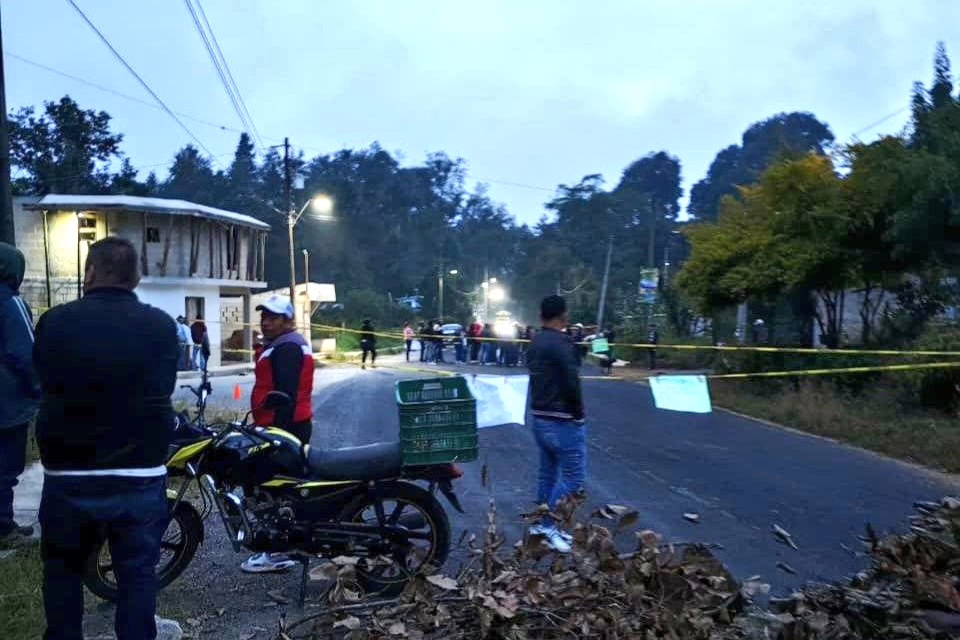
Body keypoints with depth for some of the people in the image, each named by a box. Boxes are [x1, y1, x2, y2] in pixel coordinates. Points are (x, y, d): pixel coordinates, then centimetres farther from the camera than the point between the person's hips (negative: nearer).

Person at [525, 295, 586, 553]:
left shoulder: (535, 343, 9)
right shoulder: (562, 343, -19)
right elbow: (571, 383, -22)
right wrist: (579, 414, -8)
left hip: (540, 418, 9)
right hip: (563, 421, -9)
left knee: (548, 473, 17)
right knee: (573, 477, -2)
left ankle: (541, 524, 24)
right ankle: (549, 525, -1)